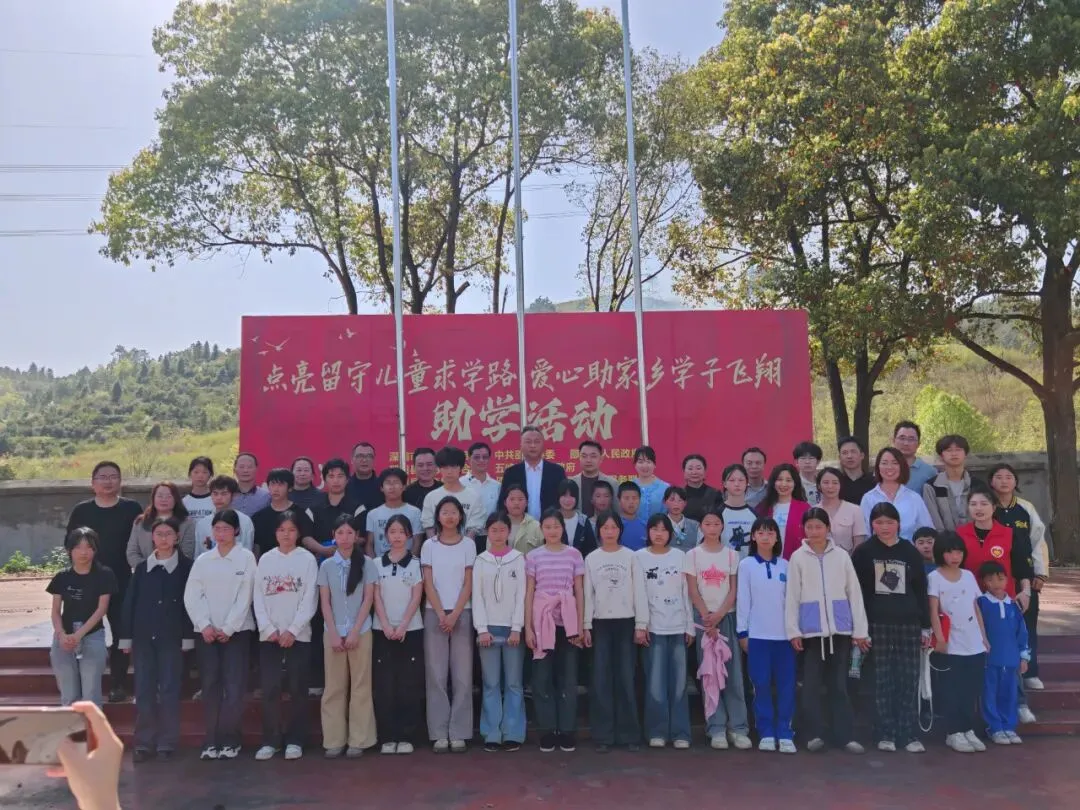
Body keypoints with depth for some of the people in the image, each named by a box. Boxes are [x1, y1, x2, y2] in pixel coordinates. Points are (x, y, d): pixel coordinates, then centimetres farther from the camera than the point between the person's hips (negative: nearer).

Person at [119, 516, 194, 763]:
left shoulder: (186, 566, -1)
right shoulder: (142, 567, 8)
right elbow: (129, 602, 8)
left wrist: (187, 636, -8)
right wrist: (126, 636, 3)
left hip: (172, 637, -3)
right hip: (143, 636, 3)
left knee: (169, 690, 1)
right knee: (143, 691, 5)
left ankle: (167, 743, 10)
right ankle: (143, 742, 14)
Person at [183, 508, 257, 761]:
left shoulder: (246, 558, 0)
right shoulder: (202, 560, 9)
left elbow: (245, 596, -4)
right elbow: (191, 596, 3)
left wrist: (228, 628, -10)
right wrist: (204, 625, -9)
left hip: (236, 631, -2)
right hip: (206, 632, 3)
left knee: (234, 687, -5)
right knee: (210, 686, 2)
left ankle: (229, 740, 5)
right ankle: (212, 740, 9)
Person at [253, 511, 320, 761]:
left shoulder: (308, 559, 0)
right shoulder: (265, 559, 7)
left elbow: (310, 599, -5)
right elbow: (258, 597, 4)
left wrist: (292, 630, -11)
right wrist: (268, 628, -7)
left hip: (298, 634, -2)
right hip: (269, 635, 2)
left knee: (297, 689, 3)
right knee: (270, 689, 2)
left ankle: (295, 740, 11)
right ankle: (270, 740, 11)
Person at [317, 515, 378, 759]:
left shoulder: (367, 563, 1)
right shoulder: (327, 566, 5)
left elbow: (368, 599, -2)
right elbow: (324, 603, 3)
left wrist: (355, 632, -9)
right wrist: (334, 634, -7)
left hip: (360, 631, -1)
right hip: (333, 633, 2)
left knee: (360, 686, 1)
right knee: (334, 687, 5)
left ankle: (358, 741, 7)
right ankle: (334, 741, 12)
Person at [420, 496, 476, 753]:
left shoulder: (468, 544, 4)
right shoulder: (429, 545, 5)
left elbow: (468, 584, 1)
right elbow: (428, 584, 1)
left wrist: (455, 615, -9)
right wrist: (441, 614, -9)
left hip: (462, 613, 0)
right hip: (434, 614, 0)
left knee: (462, 675, -1)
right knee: (436, 674, 0)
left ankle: (459, 733, 6)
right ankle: (439, 733, 6)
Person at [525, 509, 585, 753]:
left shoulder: (574, 554, 4)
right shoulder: (533, 556, 3)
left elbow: (579, 592, 4)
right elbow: (529, 593, 3)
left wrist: (580, 626, -1)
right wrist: (528, 628, -3)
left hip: (566, 623, 0)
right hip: (542, 623, 0)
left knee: (568, 678, 3)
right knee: (542, 678, 2)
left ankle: (567, 731, 12)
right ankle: (547, 732, 11)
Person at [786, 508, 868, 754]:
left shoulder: (841, 556, 4)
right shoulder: (798, 557, 2)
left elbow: (854, 593, 5)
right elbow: (792, 596, 2)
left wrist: (860, 630, 3)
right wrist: (793, 630, -2)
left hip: (840, 628, 1)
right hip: (811, 629, -1)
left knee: (839, 684, 6)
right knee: (811, 684, 3)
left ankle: (845, 735, 11)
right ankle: (814, 734, 10)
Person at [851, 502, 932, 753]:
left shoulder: (910, 552, 8)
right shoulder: (863, 552, 1)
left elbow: (921, 591, 10)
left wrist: (925, 626, 6)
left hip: (909, 624, 2)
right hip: (877, 624, -2)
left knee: (909, 680, 2)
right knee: (882, 681, 1)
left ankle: (908, 734, 10)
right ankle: (885, 734, 9)